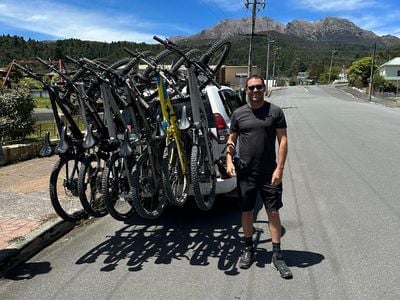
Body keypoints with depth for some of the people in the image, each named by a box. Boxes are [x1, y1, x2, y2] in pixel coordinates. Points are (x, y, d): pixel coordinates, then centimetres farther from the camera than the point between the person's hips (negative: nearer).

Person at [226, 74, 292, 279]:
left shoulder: (275, 112, 0)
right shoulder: (238, 114, 6)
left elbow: (283, 140, -2)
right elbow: (231, 139, 11)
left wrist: (279, 168, -9)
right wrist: (229, 160, -6)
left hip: (269, 173, -1)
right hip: (245, 172, 2)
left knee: (273, 212, 3)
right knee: (246, 211, 12)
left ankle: (277, 255, 16)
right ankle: (248, 249, 31)